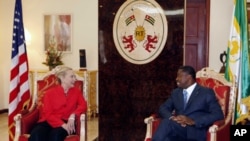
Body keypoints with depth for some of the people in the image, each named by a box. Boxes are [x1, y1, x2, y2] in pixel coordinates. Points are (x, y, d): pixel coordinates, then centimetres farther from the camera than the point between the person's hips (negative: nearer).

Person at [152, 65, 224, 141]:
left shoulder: (207, 93, 7)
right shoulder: (175, 92, 24)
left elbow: (218, 115, -4)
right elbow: (163, 108, 15)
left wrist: (193, 121, -17)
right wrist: (172, 117, -9)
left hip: (196, 132, -4)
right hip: (176, 130, 4)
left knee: (167, 123, -34)